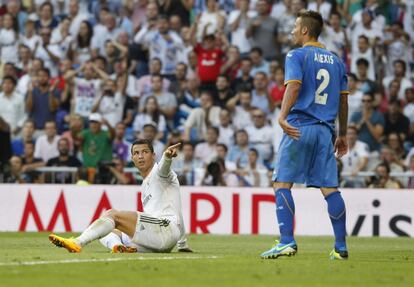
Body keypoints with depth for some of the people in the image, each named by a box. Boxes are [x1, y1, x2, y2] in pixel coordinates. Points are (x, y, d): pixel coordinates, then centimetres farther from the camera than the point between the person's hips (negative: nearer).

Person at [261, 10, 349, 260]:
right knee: (330, 188, 4)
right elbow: (343, 100, 18)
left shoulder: (297, 56, 0)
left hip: (299, 127, -5)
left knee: (282, 183, -3)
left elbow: (293, 87, -17)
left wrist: (283, 116, -29)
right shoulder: (336, 61, 18)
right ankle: (341, 247, 1)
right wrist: (343, 135, 24)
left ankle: (287, 241, -14)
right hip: (325, 129, 6)